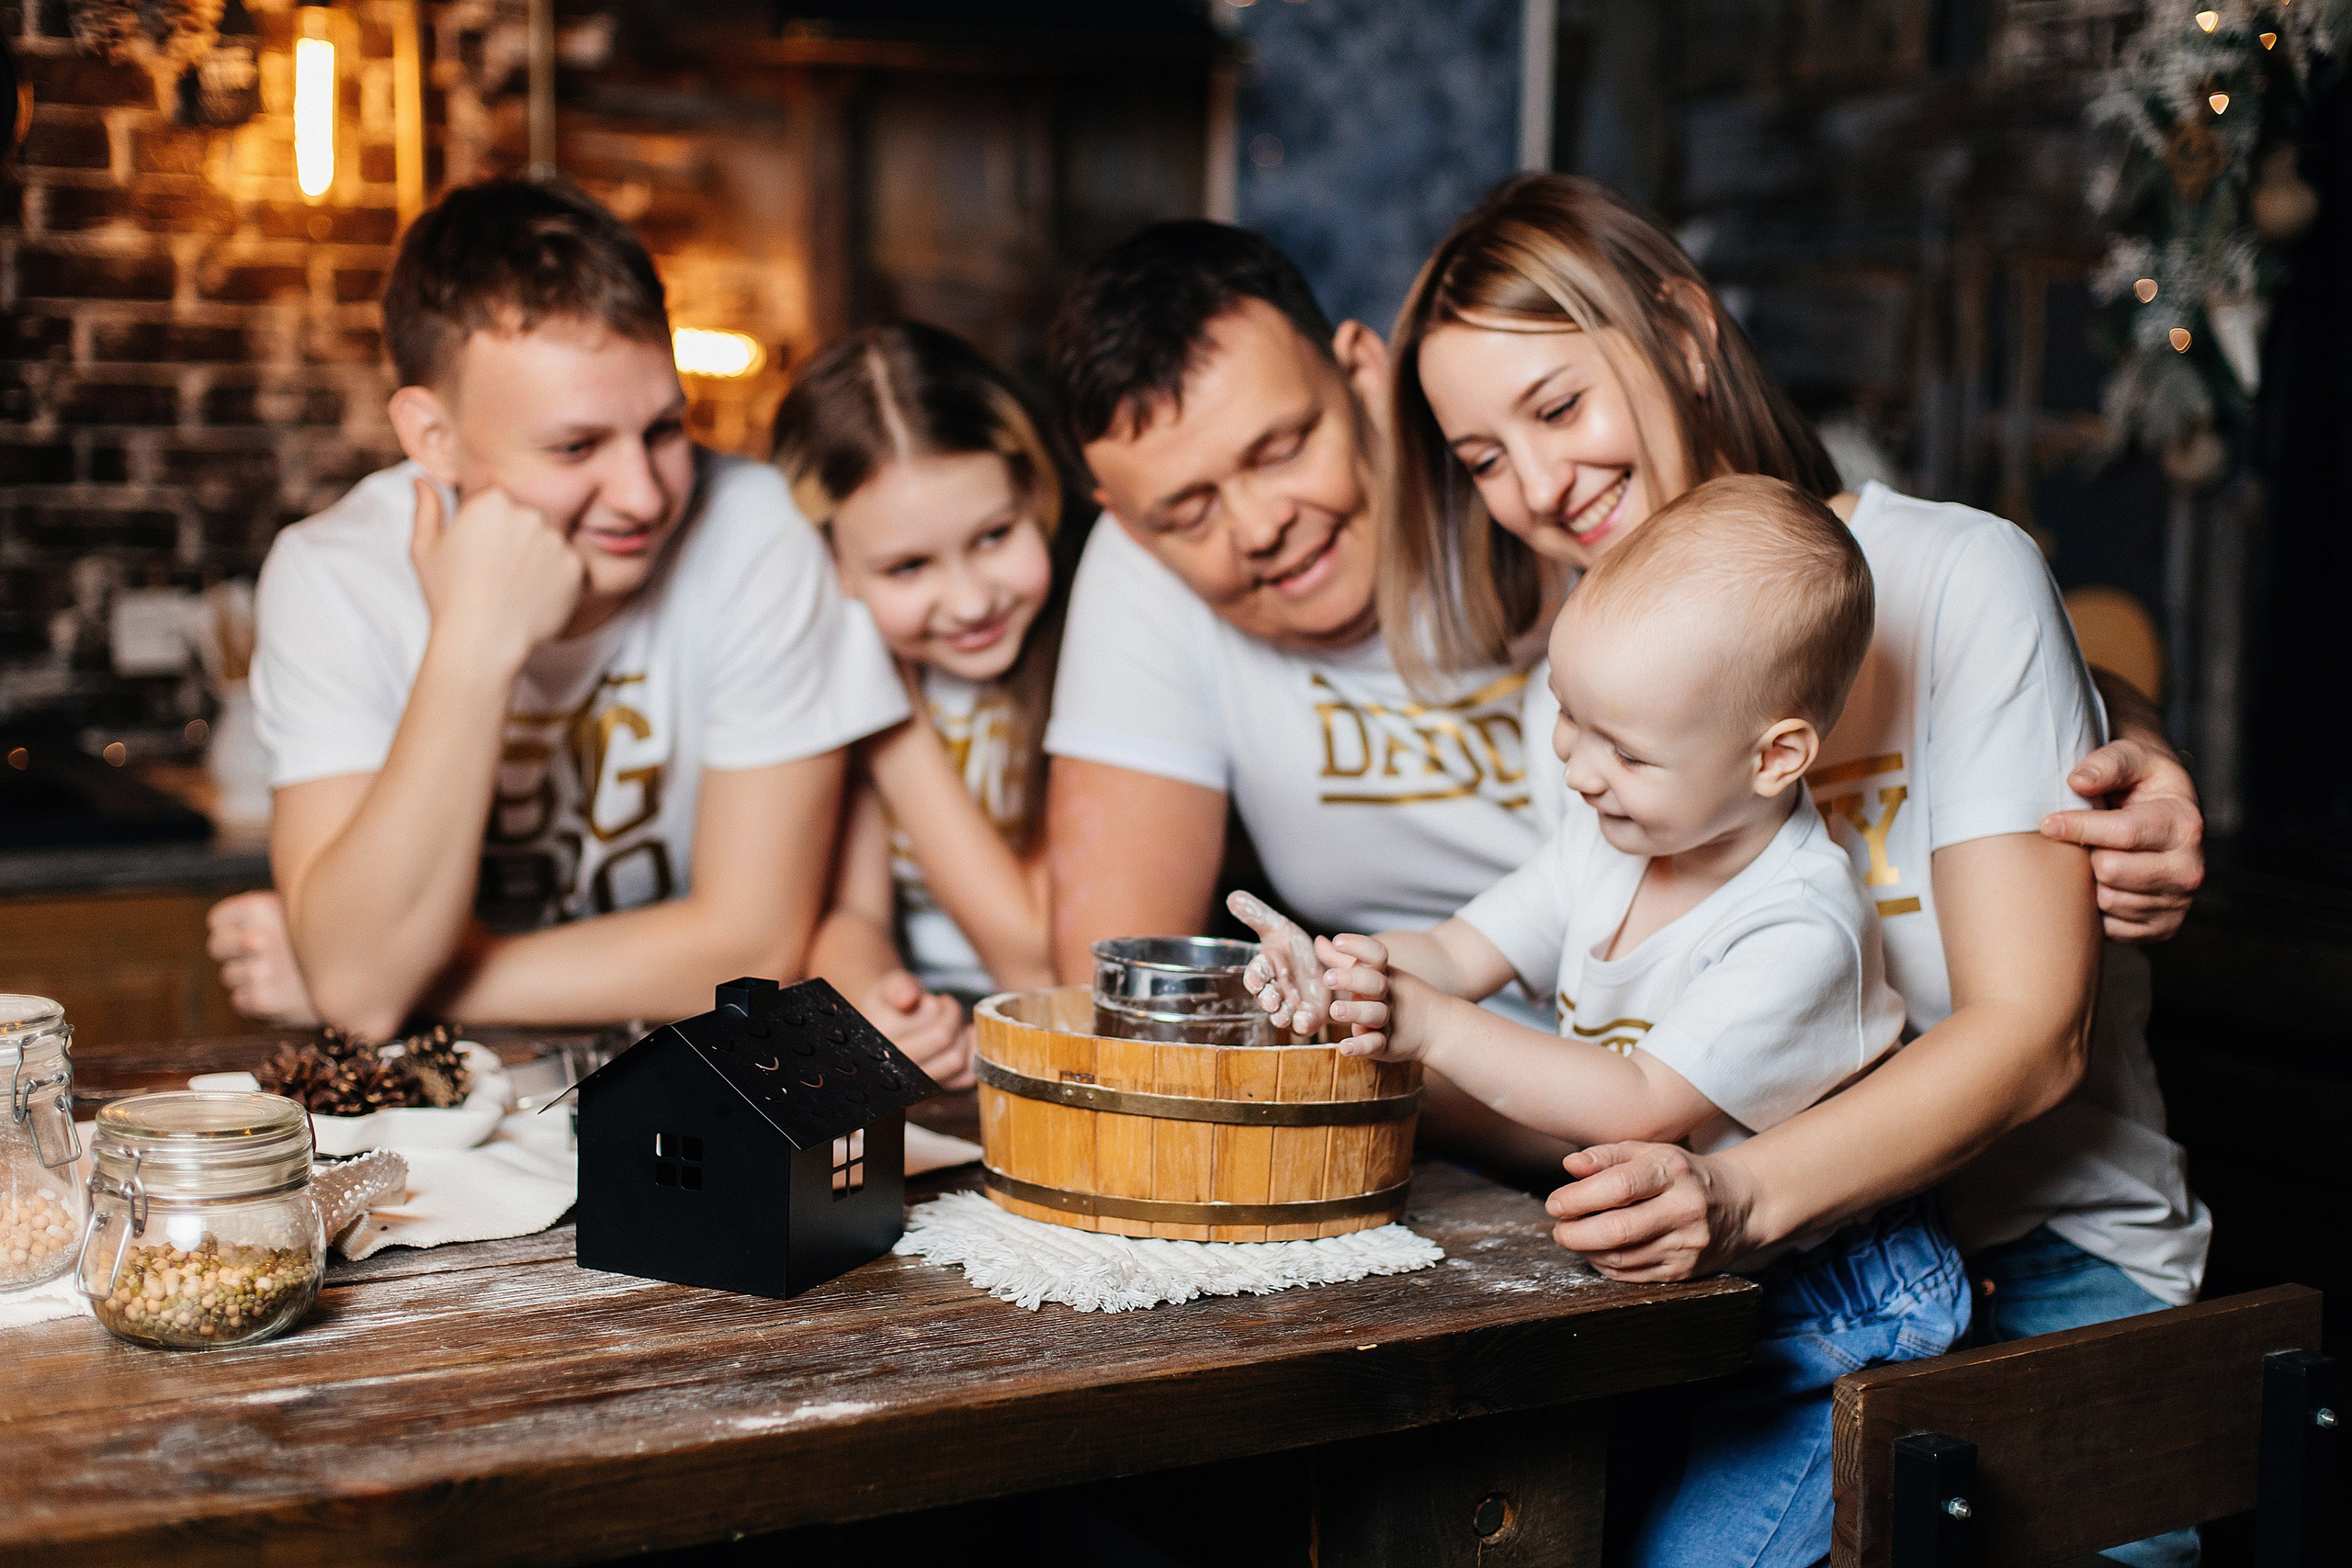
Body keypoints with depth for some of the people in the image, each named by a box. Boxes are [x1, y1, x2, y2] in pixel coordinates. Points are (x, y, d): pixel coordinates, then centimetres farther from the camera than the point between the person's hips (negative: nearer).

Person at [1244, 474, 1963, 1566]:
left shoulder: (1799, 934, -24)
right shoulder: (1608, 836, 0)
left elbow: (1643, 1108, -27)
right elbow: (1461, 952, 2)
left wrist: (1433, 1029, -30)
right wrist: (1360, 970, -20)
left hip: (1833, 1303, -7)